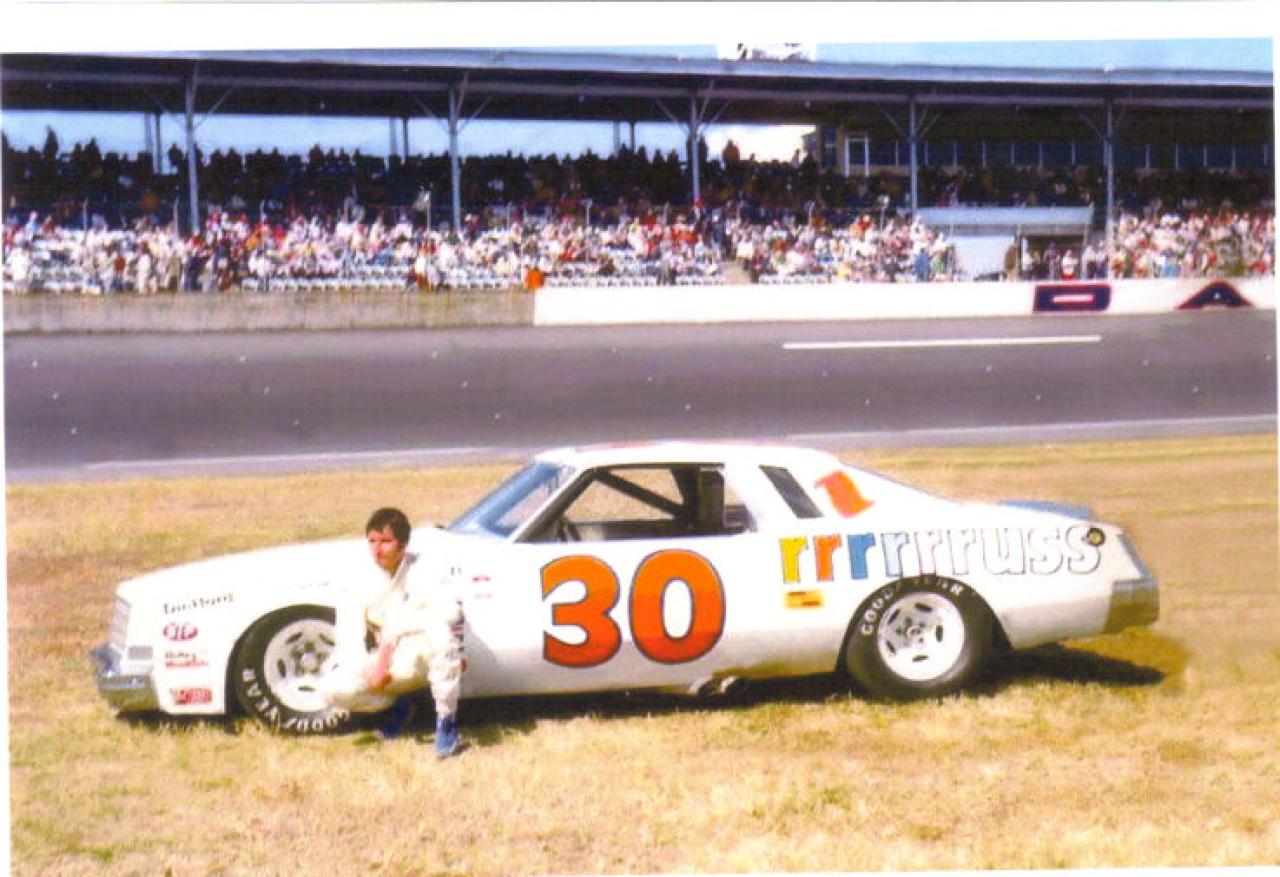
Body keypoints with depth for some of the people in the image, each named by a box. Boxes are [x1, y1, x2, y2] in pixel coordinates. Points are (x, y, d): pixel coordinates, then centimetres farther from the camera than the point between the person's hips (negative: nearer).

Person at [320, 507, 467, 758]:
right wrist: (371, 669, -22)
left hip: (426, 658, -3)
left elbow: (448, 611, -27)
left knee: (440, 631, -38)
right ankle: (398, 705, 9)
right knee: (336, 689, -21)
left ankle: (446, 722, -25)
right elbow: (348, 639, -4)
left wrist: (393, 636, -29)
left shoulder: (426, 571, -11)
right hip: (392, 667, 4)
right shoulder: (362, 585, -2)